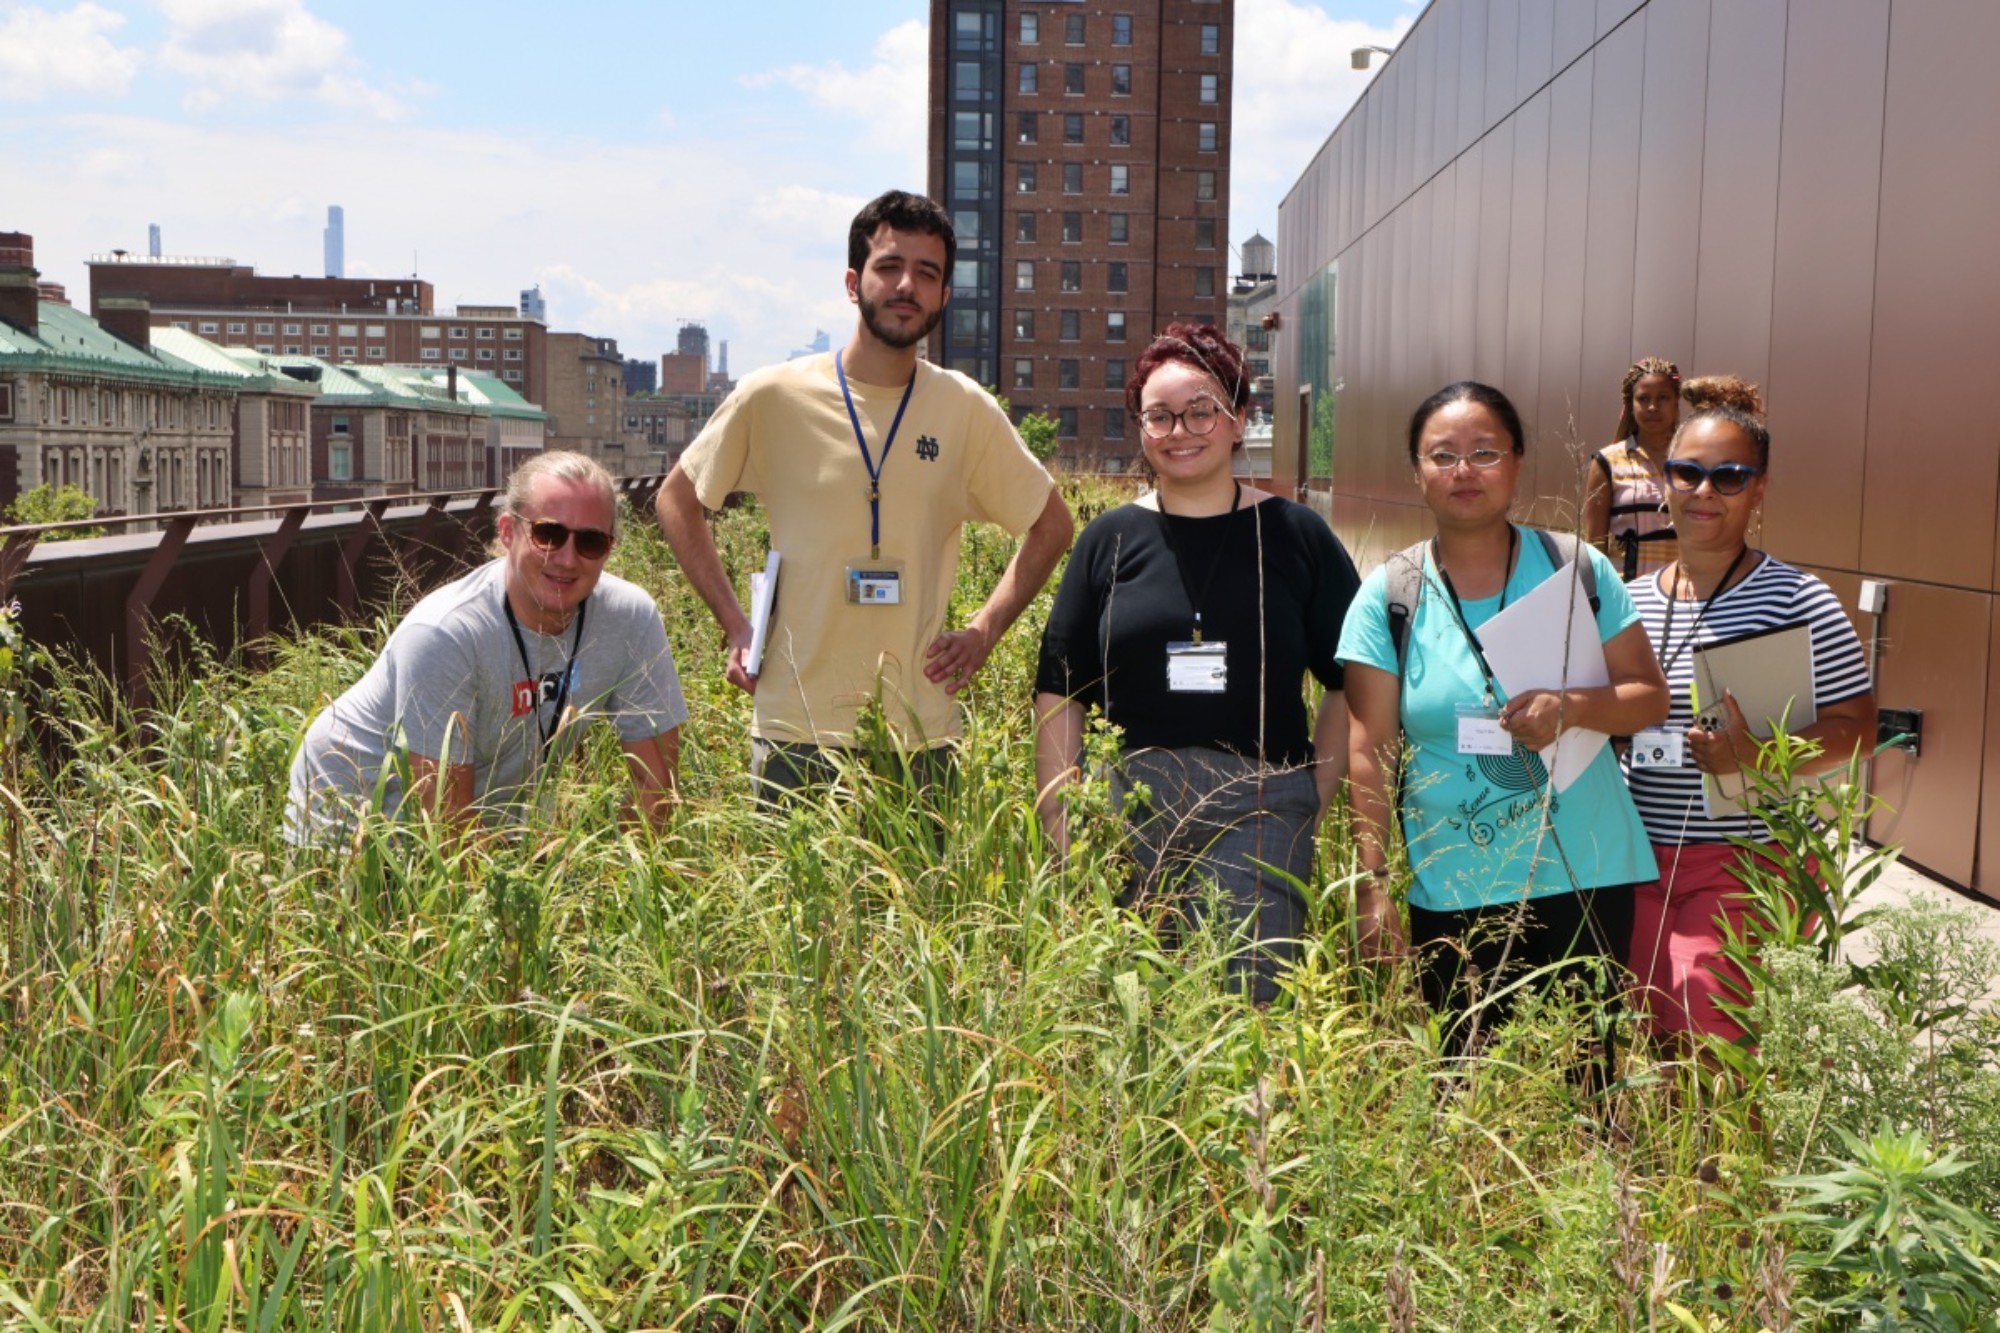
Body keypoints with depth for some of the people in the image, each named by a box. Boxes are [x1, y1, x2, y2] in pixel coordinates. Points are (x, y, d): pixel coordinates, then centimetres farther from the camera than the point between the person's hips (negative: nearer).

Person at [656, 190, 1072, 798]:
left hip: (922, 733, 1)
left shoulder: (968, 411, 2)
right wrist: (735, 626, 2)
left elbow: (1052, 525, 14)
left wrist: (983, 632, 4)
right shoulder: (772, 398, -3)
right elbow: (676, 500, 10)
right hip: (796, 730, -1)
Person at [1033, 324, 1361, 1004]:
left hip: (1258, 809, -1)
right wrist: (1059, 828, 3)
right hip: (1125, 812, 1)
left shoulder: (1295, 535, 5)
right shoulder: (1111, 540, 8)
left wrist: (1314, 795, 2)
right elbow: (1060, 695, 9)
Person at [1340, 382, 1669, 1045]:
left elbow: (1651, 696, 3)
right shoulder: (1388, 597, -1)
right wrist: (1373, 886, -7)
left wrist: (1573, 707, -17)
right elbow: (1370, 753, -3)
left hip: (1583, 876, 1)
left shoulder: (1579, 571, 1)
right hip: (1452, 891, 0)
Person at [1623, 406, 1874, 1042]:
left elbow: (1854, 726, -7)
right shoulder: (1631, 600, 9)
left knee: (1706, 1038, -9)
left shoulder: (1794, 597, -6)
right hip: (1639, 863, 5)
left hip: (1747, 865, -4)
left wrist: (1759, 759, -23)